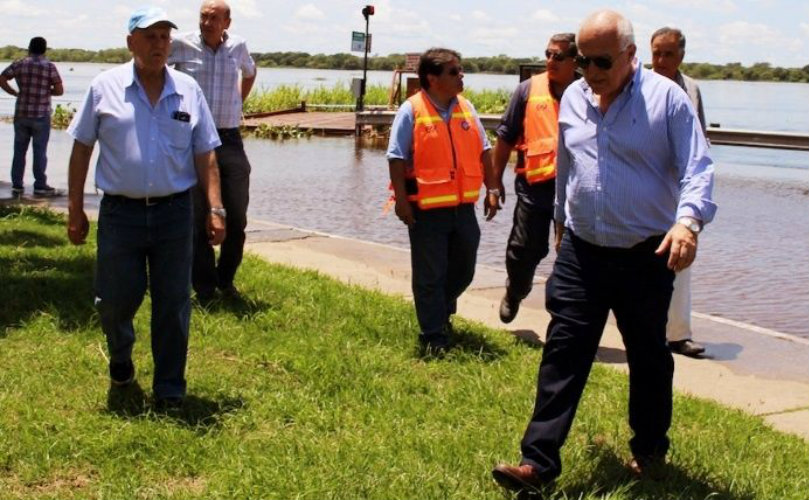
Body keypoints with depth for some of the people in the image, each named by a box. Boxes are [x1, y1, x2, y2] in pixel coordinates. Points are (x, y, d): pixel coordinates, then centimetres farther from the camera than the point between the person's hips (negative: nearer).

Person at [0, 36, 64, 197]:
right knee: (40, 152, 3)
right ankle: (40, 186, 6)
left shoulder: (19, 64, 2)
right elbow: (59, 91, -6)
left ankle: (17, 185, 12)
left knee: (19, 151, 10)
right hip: (41, 116, -3)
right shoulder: (49, 66, -5)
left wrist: (15, 92, 7)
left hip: (21, 114, 3)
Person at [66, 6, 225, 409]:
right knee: (115, 300, 7)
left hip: (174, 213, 1)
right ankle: (120, 357, 39)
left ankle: (169, 390, 16)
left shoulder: (188, 91, 4)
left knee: (173, 305, 4)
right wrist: (75, 209, 3)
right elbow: (81, 149, 5)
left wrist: (215, 209, -2)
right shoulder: (105, 87, 0)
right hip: (120, 213, -1)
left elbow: (205, 156, 5)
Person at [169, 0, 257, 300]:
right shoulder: (182, 44, -5)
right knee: (199, 219, 3)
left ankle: (226, 280, 23)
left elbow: (250, 72, 29)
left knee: (237, 218, 5)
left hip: (230, 140, 3)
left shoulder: (237, 46, 5)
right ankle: (204, 289, 12)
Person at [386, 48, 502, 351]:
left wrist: (492, 189, 10)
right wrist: (402, 199, -14)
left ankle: (441, 311, 41)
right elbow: (397, 158, -10)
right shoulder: (412, 110, -9)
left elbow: (483, 152, 14)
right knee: (429, 275, 3)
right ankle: (434, 336, 14)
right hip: (427, 209, -6)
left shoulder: (466, 108, 8)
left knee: (463, 269, 16)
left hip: (463, 206, 6)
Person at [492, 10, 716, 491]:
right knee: (563, 354, -2)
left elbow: (697, 168, -14)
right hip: (581, 253, 3)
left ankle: (650, 450, 33)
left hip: (646, 256, -3)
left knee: (649, 358, 13)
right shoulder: (572, 99, 6)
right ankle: (539, 461, -2)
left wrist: (688, 220, -31)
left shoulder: (666, 97, -10)